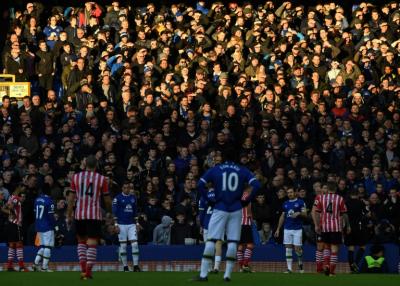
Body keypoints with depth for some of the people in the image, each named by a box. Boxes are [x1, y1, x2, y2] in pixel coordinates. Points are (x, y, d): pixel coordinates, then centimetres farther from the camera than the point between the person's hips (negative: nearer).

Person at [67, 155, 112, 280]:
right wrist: (110, 212, 19)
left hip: (79, 214, 2)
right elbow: (107, 199, 3)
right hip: (94, 215, -2)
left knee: (81, 241, 17)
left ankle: (83, 268, 3)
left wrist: (69, 214, 10)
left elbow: (71, 197, 4)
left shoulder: (76, 177, 3)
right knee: (92, 243, -1)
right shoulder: (102, 179, -1)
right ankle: (88, 271, -8)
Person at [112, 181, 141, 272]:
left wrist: (136, 224, 12)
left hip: (132, 224, 3)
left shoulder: (133, 197, 11)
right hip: (122, 225, -3)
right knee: (123, 245, -1)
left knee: (135, 244, -7)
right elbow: (114, 212, -3)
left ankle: (136, 266, -6)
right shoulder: (117, 198, -2)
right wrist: (116, 225, -10)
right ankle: (125, 267, 5)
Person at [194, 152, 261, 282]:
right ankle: (227, 274, 1)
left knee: (211, 240, -2)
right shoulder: (242, 170, 7)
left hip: (220, 209, -1)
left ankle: (203, 274, -8)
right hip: (236, 210, 1)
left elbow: (200, 184, -4)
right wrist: (247, 200, 1)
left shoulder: (215, 169, 6)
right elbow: (256, 185, -5)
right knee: (233, 241, 4)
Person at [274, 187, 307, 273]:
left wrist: (299, 213, -25)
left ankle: (300, 264, 18)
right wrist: (278, 229, 14)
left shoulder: (300, 202, 0)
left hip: (297, 229, -4)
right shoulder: (285, 204, 13)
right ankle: (289, 268, 2)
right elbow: (282, 217, 18)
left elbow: (305, 214, -4)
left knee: (297, 248, -6)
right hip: (287, 229, 4)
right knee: (288, 248, 0)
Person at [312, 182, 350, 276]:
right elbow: (344, 214, 2)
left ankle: (326, 264, -2)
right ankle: (332, 271, -4)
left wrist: (316, 225, 4)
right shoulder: (340, 199, -1)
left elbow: (316, 213, -1)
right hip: (336, 227, -2)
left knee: (326, 247, 19)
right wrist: (348, 226, 13)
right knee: (334, 249, 0)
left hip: (324, 227, 2)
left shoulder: (320, 198, 3)